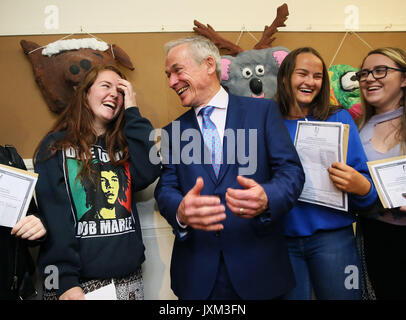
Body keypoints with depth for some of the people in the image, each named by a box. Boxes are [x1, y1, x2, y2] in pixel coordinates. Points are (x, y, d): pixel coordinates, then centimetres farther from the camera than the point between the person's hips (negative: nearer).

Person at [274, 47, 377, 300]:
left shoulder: (339, 119, 1)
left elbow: (365, 181, -1)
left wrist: (361, 186, -22)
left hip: (332, 238, 0)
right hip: (283, 238, 1)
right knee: (292, 295, 13)